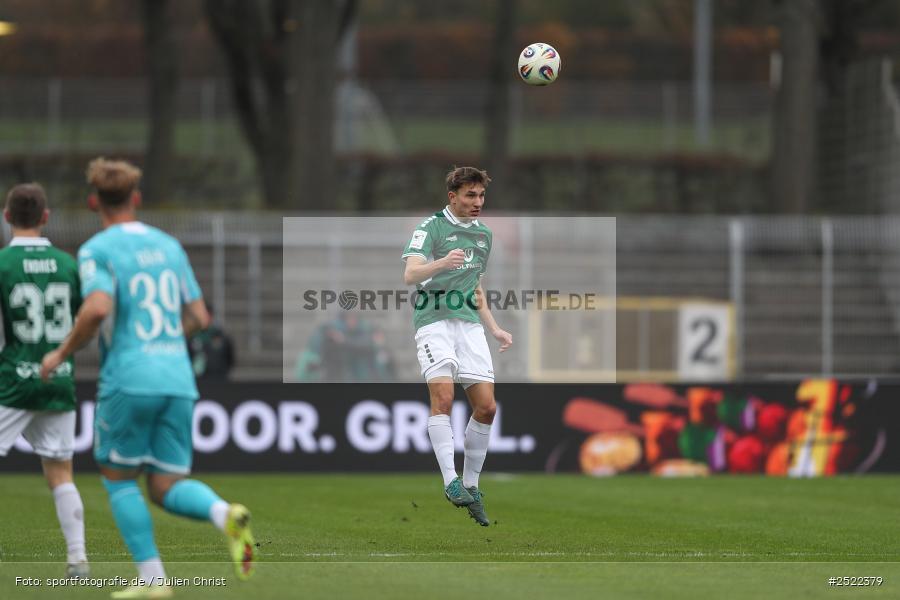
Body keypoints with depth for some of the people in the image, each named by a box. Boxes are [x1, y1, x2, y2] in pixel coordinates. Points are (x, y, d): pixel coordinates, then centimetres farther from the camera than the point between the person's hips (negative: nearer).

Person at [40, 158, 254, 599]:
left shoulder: (96, 250, -3)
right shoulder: (169, 245, 15)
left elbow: (97, 309, -20)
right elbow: (198, 318, 15)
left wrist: (61, 354, -6)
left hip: (129, 380, -5)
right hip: (178, 380, 5)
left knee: (118, 478, 11)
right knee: (166, 487, 7)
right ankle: (225, 514, -24)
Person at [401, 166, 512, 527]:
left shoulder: (484, 235, 19)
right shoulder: (431, 227, -2)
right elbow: (410, 275, -16)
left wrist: (495, 330, 22)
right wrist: (442, 263, -34)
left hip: (470, 323, 6)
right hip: (434, 319, -6)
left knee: (486, 406, -3)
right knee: (442, 396, -22)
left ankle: (471, 485, 10)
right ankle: (451, 482, -24)